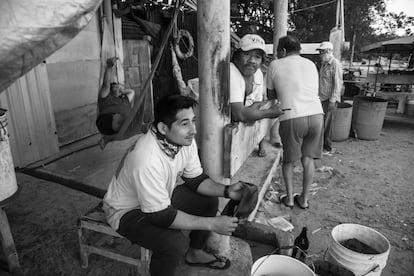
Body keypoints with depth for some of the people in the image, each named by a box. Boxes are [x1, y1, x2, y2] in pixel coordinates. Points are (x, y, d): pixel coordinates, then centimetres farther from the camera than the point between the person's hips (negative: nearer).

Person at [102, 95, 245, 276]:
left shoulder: (184, 140, -15)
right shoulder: (147, 159, -39)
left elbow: (195, 179, -2)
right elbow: (161, 215, -32)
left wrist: (226, 191, -18)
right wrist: (211, 224, -29)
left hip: (162, 196, 8)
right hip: (128, 210, -8)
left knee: (210, 200, 6)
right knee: (175, 243, -29)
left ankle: (195, 253, 27)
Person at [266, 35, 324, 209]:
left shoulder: (275, 65, 8)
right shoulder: (311, 64, 20)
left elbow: (271, 95, 14)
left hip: (292, 118, -3)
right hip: (316, 114, 4)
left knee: (288, 159, 16)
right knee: (308, 158, 16)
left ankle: (289, 197, 20)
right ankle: (304, 198, 25)